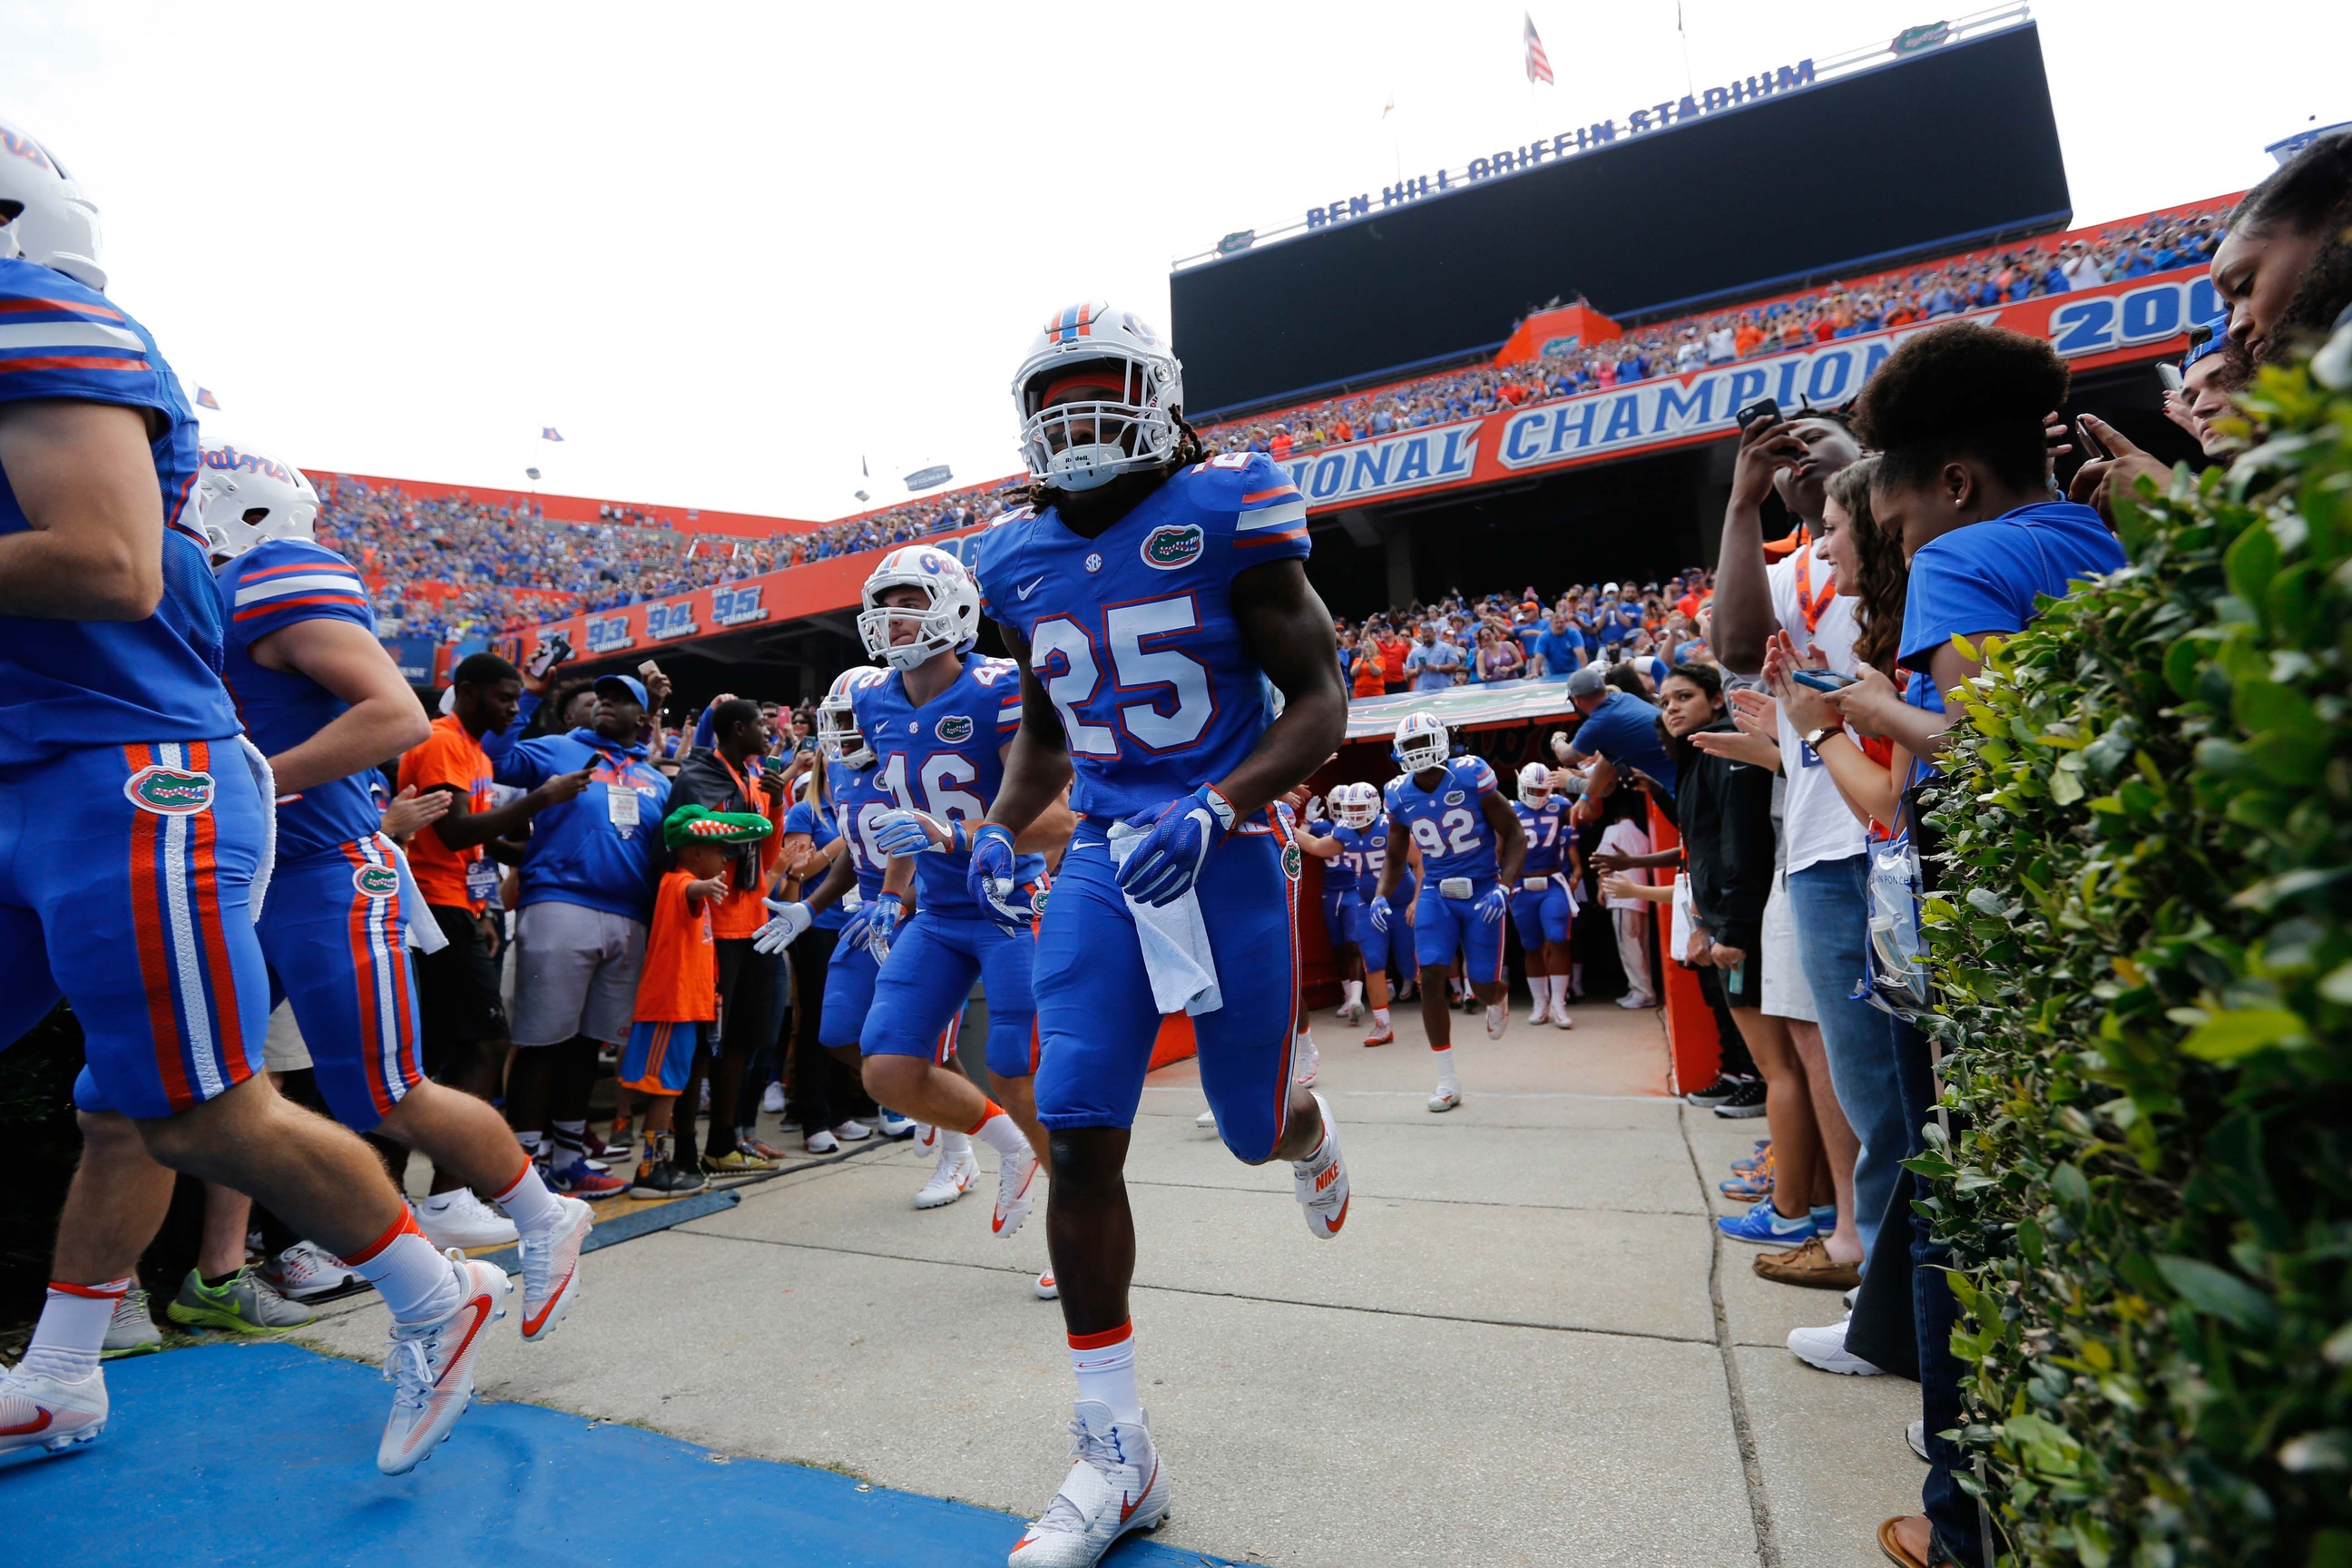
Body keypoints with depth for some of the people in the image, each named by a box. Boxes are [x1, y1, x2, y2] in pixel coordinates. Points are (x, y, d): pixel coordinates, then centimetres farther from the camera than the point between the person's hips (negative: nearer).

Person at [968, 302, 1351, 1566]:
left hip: (1229, 857, -3)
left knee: (1253, 1128, 10)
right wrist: (1000, 825, 3)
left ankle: (1307, 1135, 52)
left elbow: (1319, 705, -9)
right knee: (1079, 1142, -4)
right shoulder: (1024, 561, 8)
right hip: (1103, 861, 4)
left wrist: (1215, 808, -24)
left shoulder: (1224, 516, -7)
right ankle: (1115, 1454, 11)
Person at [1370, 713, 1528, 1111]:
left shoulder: (1472, 776, -13)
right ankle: (1448, 1080, 3)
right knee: (1431, 978, -9)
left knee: (1483, 985, 2)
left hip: (1482, 892, -2)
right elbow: (1395, 859, 11)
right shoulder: (1400, 796, -3)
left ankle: (1498, 997, 45)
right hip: (1436, 894, 3)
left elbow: (1514, 836, -7)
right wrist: (1381, 896, -7)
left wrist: (1505, 888, -19)